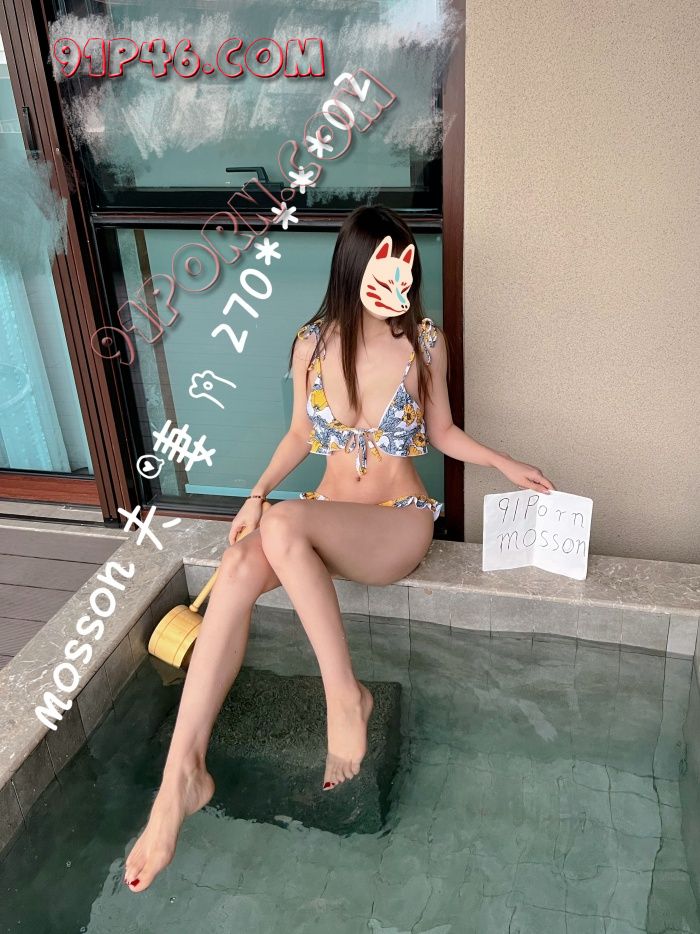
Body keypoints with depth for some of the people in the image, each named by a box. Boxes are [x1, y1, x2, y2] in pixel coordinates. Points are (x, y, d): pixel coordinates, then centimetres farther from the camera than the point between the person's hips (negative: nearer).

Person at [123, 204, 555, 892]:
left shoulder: (425, 343, -5)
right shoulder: (311, 345, -1)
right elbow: (301, 434, 9)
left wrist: (504, 463, -1)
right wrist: (257, 493, -5)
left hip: (399, 522, -3)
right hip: (324, 514, 3)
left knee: (285, 525, -35)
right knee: (238, 569, -29)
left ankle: (345, 694, -20)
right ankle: (183, 772, -26)